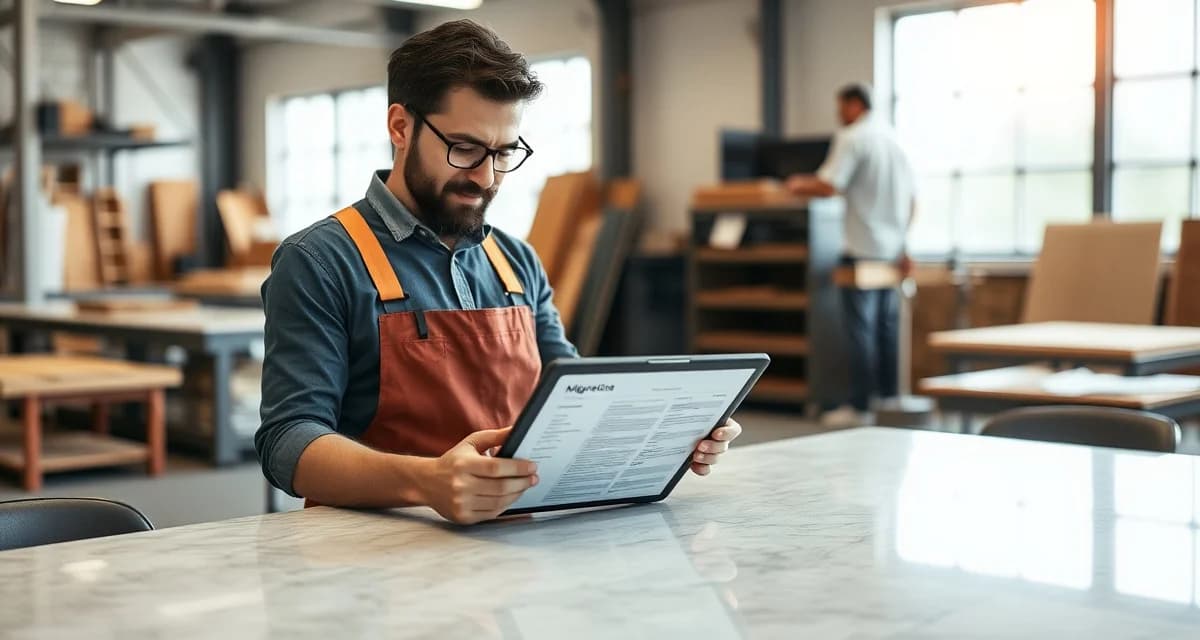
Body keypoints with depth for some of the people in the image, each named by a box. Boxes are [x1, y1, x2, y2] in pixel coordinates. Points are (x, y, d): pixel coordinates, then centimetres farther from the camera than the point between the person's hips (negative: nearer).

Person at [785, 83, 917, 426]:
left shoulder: (851, 137, -9)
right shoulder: (894, 139, 14)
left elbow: (828, 186, -19)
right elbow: (912, 200, 15)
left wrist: (799, 185, 0)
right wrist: (902, 245, 19)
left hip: (862, 250, -7)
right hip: (892, 251, 7)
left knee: (861, 330, -3)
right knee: (887, 327, 12)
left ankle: (860, 407, -1)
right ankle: (889, 399, 18)